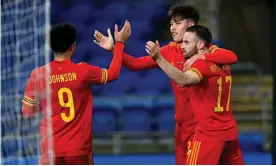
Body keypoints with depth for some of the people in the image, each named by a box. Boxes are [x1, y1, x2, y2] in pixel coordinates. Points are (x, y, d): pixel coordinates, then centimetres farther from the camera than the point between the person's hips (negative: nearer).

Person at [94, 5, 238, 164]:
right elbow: (136, 64, 3)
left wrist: (199, 57, -31)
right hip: (182, 123, 6)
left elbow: (232, 57, -26)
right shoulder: (170, 51, 6)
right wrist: (113, 49, -8)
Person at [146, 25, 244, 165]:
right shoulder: (221, 63, 11)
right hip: (229, 131, 8)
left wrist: (158, 58, -38)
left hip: (209, 132, -8)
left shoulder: (203, 64, -13)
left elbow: (183, 80, -32)